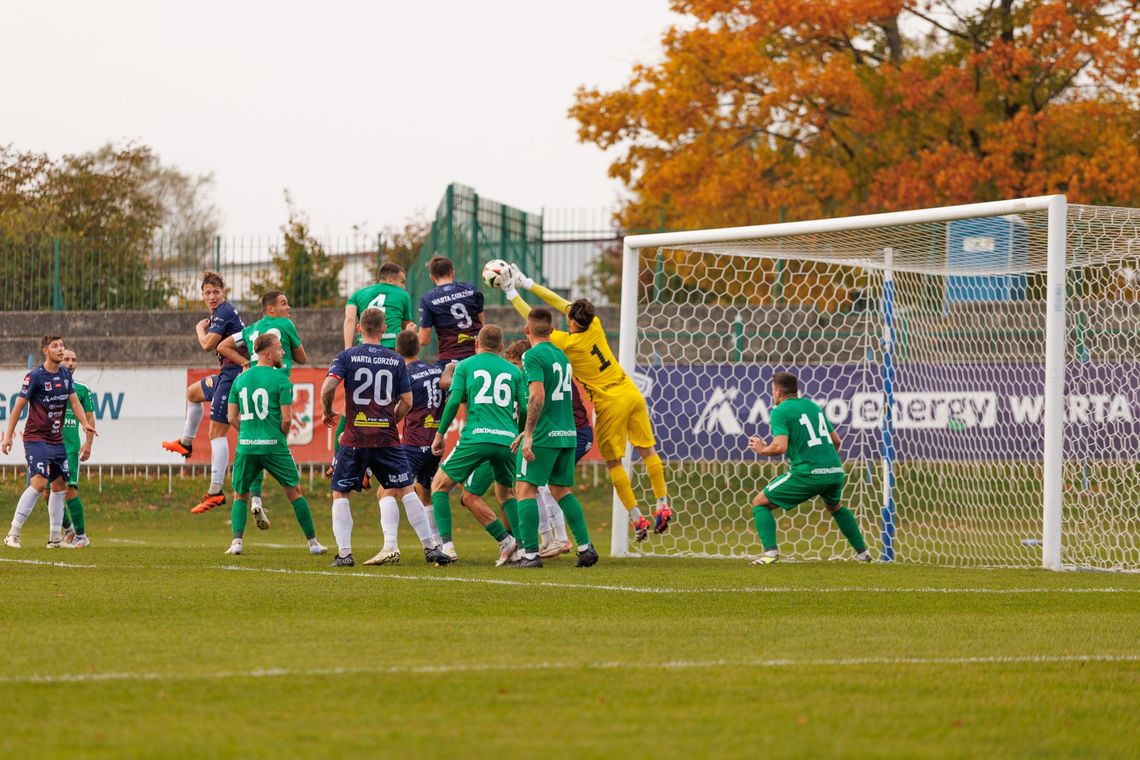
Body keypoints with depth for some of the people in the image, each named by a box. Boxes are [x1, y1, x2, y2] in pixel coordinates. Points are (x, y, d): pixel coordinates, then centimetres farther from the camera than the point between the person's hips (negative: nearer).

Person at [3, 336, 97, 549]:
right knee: (39, 482, -21)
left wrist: (85, 424, -6)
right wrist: (8, 436, -9)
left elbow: (74, 402, 12)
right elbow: (19, 406, -8)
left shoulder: (65, 374, 8)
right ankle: (13, 534, -18)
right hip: (36, 438, -7)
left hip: (57, 440, 8)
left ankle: (55, 538, 17)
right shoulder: (35, 376, -11)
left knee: (60, 485, 9)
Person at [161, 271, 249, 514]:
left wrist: (200, 329, 0)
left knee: (217, 431, -12)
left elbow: (208, 344, -17)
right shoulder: (221, 312, 16)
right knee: (193, 393, 35)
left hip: (233, 373, -10)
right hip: (227, 373, 10)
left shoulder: (224, 312, -14)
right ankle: (186, 443, 48)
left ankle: (216, 491, -16)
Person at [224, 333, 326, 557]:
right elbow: (286, 419, -8)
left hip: (246, 446, 3)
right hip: (274, 446, -3)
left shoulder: (240, 379, 9)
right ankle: (312, 542, 14)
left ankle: (236, 541, -2)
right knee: (294, 492, 11)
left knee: (240, 496, 16)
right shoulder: (281, 379, -5)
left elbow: (232, 417, 9)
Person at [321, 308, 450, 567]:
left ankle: (344, 553, 1)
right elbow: (407, 401, 5)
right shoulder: (396, 360, 6)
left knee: (340, 494, 11)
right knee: (406, 490, 9)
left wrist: (327, 413, 6)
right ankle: (430, 548, 6)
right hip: (387, 437, 1)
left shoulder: (346, 356, 0)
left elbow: (327, 388, -13)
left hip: (355, 438, -1)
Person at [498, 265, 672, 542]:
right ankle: (662, 506, 11)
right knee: (647, 449, 12)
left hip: (610, 404, -6)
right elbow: (560, 302, 6)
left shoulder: (567, 343, -16)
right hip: (631, 394, 6)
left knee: (613, 462, 7)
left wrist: (512, 293, 4)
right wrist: (527, 283, 11)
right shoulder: (595, 326, -2)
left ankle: (636, 517, 6)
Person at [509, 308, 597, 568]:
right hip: (567, 434, 7)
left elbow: (537, 397, -19)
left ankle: (531, 554, -10)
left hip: (544, 437, -7)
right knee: (562, 491, 15)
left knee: (525, 488, -2)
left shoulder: (533, 356, -9)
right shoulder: (562, 356, 16)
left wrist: (528, 435, -19)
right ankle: (585, 547, 6)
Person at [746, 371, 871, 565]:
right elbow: (836, 440, 23)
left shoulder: (780, 411, -2)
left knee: (760, 503, 6)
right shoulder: (811, 405, 19)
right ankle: (862, 552, 34)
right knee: (836, 507, 37)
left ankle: (770, 551, -12)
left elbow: (780, 447, -16)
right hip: (835, 472, 7)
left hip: (808, 474, -7)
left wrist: (762, 449, 5)